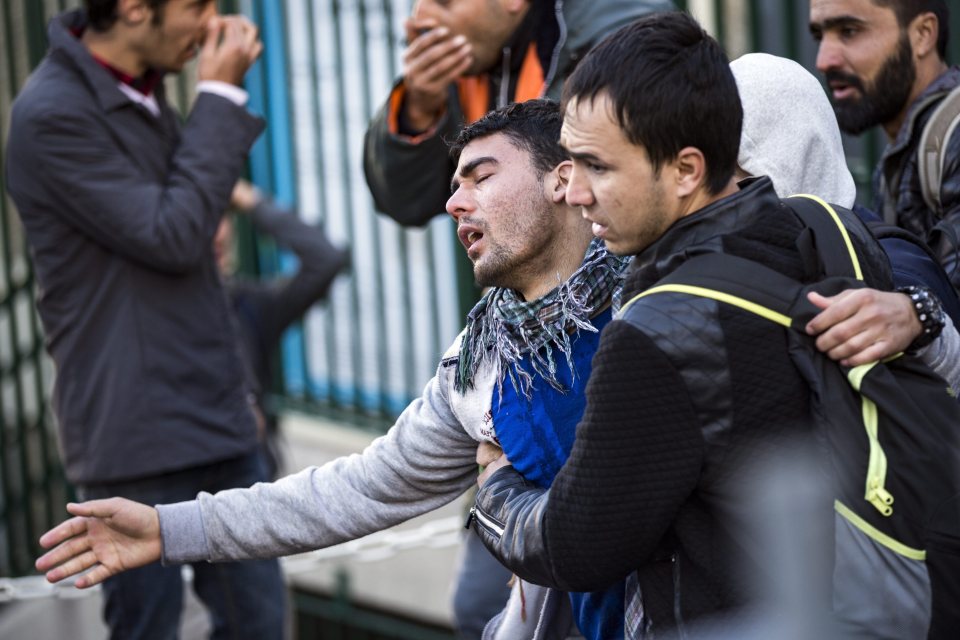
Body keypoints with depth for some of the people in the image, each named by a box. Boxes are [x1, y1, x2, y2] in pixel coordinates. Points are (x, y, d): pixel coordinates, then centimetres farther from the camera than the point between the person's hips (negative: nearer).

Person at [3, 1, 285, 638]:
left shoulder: (146, 95, 12)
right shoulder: (52, 114, -16)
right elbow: (171, 237, -19)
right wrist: (221, 97, -13)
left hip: (217, 420, 8)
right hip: (140, 437, -8)